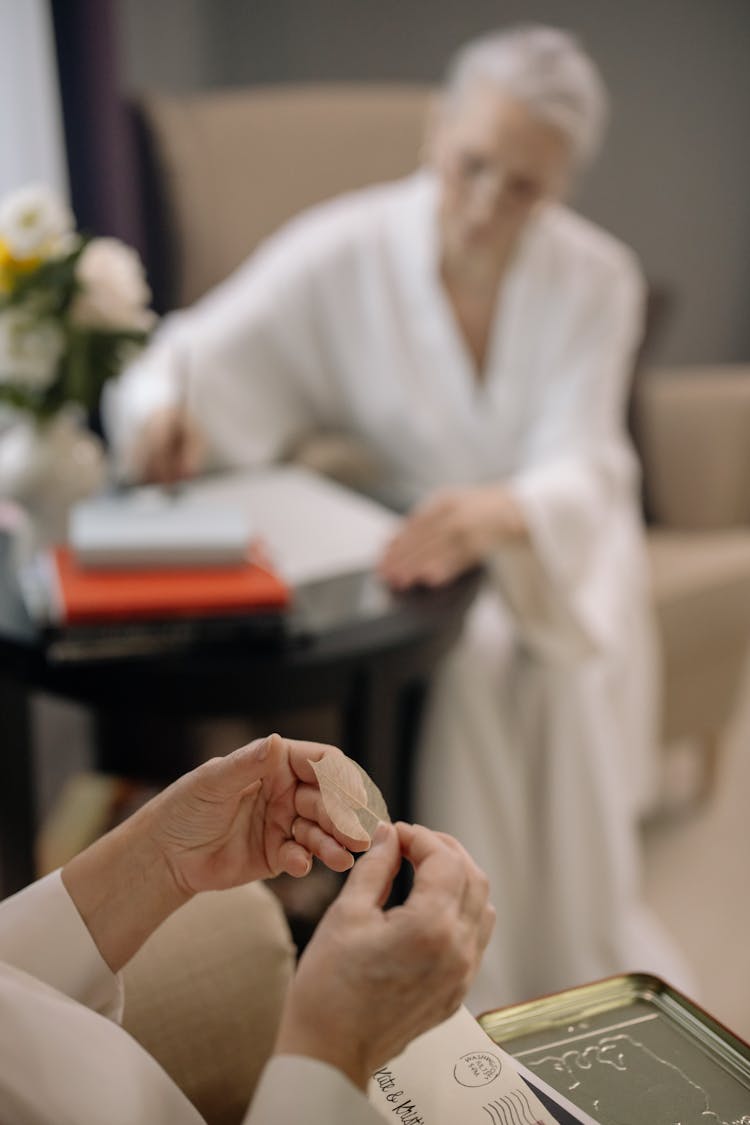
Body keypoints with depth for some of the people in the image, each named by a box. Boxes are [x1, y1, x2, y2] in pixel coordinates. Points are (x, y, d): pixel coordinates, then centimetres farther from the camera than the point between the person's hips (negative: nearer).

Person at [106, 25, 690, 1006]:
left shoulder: (596, 280, -10)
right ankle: (477, 972, -16)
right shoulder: (346, 252, -12)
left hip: (557, 547, 1)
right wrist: (165, 409, -37)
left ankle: (578, 960, -9)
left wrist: (499, 514, -45)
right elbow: (200, 359, -12)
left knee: (556, 669, -30)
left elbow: (581, 472, -21)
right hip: (404, 537, -1)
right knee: (473, 659, -31)